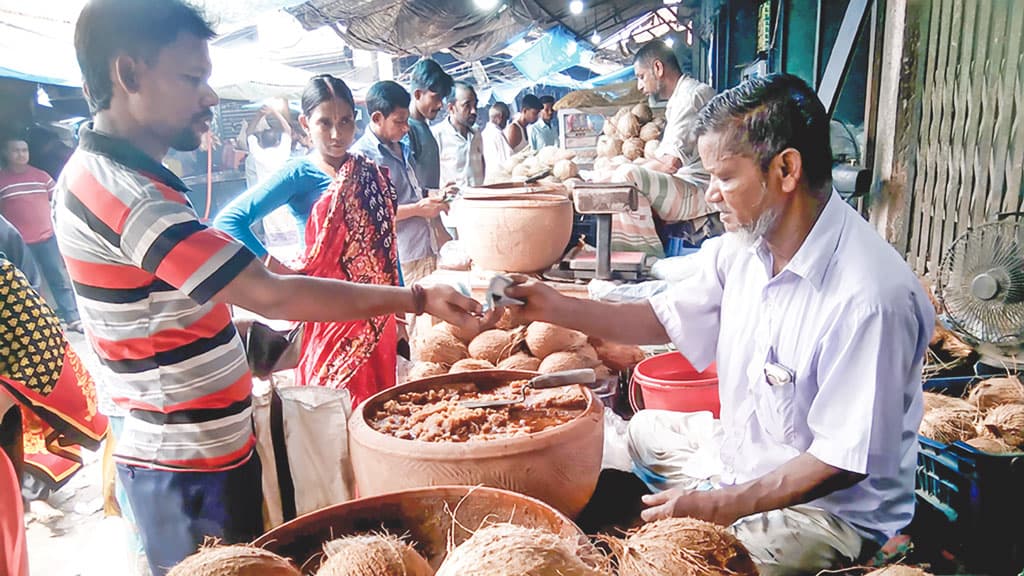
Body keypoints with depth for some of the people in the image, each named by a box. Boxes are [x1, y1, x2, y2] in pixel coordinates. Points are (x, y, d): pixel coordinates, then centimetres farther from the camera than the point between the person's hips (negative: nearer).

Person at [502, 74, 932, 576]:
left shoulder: (869, 295, -29)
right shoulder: (741, 248, -4)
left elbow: (846, 460, -24)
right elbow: (666, 319, 7)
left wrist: (721, 507, -23)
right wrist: (555, 308, -2)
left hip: (831, 511, -8)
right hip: (744, 462, 8)